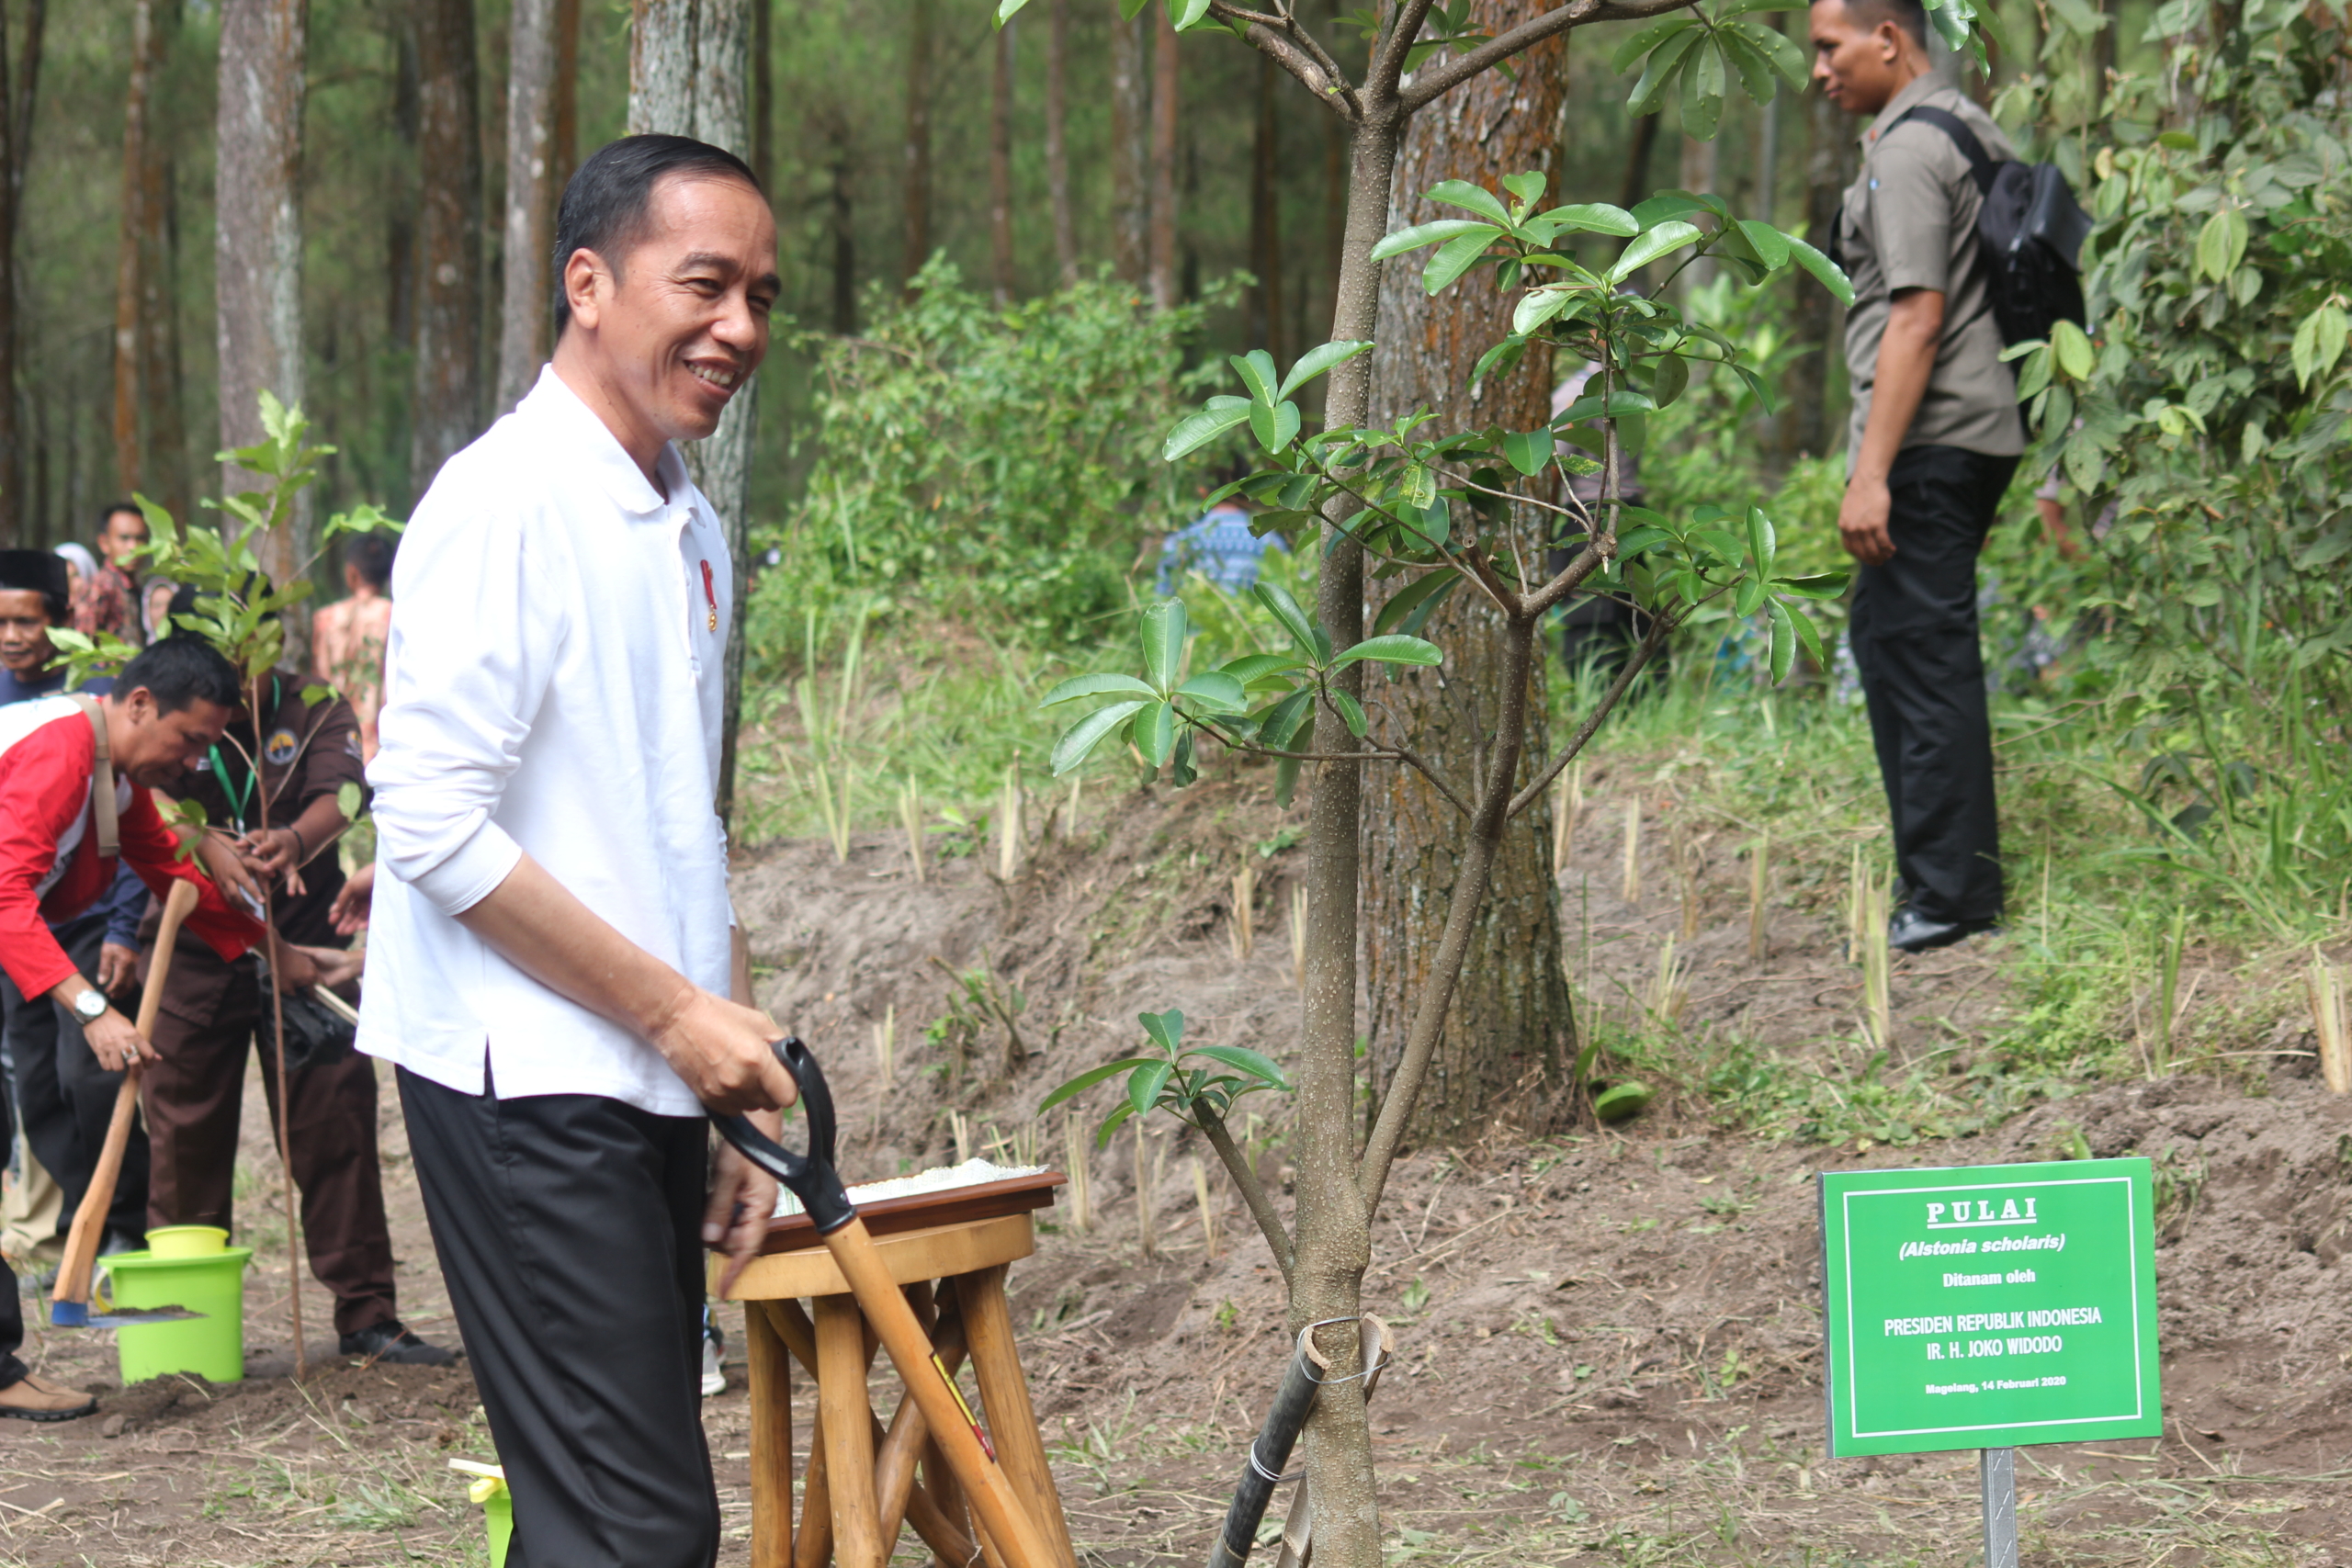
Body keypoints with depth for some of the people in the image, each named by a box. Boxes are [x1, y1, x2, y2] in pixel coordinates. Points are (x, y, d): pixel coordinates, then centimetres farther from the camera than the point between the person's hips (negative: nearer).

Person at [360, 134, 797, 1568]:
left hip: (654, 1083, 9)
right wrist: (679, 1013, -14)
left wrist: (741, 1082, 16)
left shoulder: (692, 532, 15)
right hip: (530, 1084, -9)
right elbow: (435, 827, -17)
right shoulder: (506, 503, -12)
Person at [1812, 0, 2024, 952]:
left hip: (1927, 444, -10)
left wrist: (1871, 473, -22)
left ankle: (1950, 896, -5)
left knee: (1922, 654, -7)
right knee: (1886, 639, 16)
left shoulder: (1908, 151, -13)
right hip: (1980, 434, 10)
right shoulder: (1975, 130, 17)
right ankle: (1941, 875, 19)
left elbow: (1918, 317, -20)